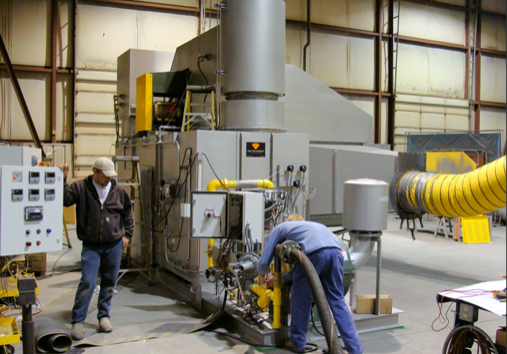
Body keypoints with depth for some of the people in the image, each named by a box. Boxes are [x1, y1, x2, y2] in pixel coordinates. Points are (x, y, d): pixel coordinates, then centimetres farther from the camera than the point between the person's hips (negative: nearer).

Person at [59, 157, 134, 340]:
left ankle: (104, 316, 25)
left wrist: (127, 235, 11)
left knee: (109, 283, 10)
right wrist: (63, 180, -23)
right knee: (87, 282, -9)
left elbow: (128, 213, 16)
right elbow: (65, 200, -15)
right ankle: (77, 321, 2)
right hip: (91, 246, -3)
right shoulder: (81, 188, -3)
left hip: (114, 245, 3)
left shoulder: (118, 191, 4)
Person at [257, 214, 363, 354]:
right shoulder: (312, 225, 43)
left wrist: (262, 275, 46)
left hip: (315, 253, -6)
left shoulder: (280, 228, 28)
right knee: (337, 301, 14)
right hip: (336, 250, 6)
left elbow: (264, 260, 26)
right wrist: (282, 278, 52)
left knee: (300, 297, 13)